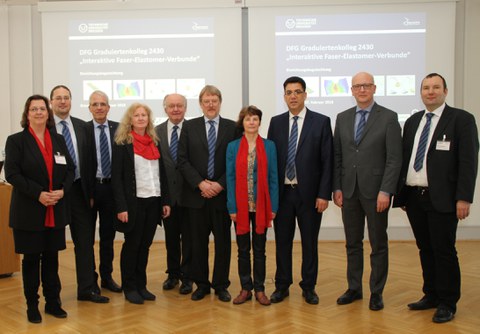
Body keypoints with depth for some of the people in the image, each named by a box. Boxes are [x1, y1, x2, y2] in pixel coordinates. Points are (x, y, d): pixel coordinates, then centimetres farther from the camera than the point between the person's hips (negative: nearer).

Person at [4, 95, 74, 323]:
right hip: (29, 211, -3)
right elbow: (12, 174, -11)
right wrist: (38, 194, -19)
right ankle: (32, 306, 17)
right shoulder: (16, 141, -2)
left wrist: (62, 190, -11)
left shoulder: (58, 140, 10)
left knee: (51, 257, 10)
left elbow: (70, 170, 8)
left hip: (56, 210, 4)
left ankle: (53, 302, 21)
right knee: (31, 258, 5)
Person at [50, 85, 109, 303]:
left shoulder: (81, 126, 7)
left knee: (85, 240, 5)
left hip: (78, 189, 3)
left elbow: (88, 160, 8)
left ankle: (87, 288, 14)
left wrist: (90, 192, 5)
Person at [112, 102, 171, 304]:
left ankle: (141, 285, 21)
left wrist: (165, 201, 8)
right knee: (132, 245, 4)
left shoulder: (154, 142, 11)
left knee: (145, 245, 11)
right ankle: (129, 288, 16)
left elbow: (162, 173, 12)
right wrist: (121, 207, -15)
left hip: (154, 201, 5)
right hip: (134, 202, -5)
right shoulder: (122, 144, -5)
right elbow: (116, 177, -9)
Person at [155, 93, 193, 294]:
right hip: (167, 192, 3)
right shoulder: (157, 131, 5)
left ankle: (187, 276, 19)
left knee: (188, 237, 6)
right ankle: (173, 273, 30)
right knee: (171, 236, 14)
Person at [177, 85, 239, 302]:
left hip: (222, 194, 0)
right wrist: (200, 183, -10)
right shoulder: (189, 127, 5)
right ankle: (201, 284, 19)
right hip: (196, 194, 0)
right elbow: (183, 160, 0)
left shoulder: (232, 127, 4)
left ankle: (221, 285, 18)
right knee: (198, 242, 7)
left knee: (223, 241, 6)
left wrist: (220, 185, -11)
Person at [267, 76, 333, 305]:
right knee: (282, 241, 9)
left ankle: (309, 287, 22)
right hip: (282, 192, 2)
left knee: (310, 242, 8)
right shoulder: (276, 122, 7)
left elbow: (327, 161, -4)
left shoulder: (321, 122, -1)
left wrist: (324, 194, -9)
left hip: (309, 193, -2)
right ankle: (282, 285, 22)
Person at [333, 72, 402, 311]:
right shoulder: (342, 118, 9)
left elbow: (394, 158, -8)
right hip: (349, 191, 4)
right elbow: (337, 156, 9)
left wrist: (385, 191, -14)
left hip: (375, 191, -4)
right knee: (352, 243, 12)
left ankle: (377, 292, 19)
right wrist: (336, 188, 2)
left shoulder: (388, 118, -4)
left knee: (378, 245, 7)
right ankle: (354, 288, 24)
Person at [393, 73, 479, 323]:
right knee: (425, 249, 13)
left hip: (441, 199, -5)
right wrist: (402, 193, 10)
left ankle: (447, 303, 14)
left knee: (444, 251, 1)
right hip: (413, 197, 5)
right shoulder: (412, 121, 14)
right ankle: (431, 295, 26)